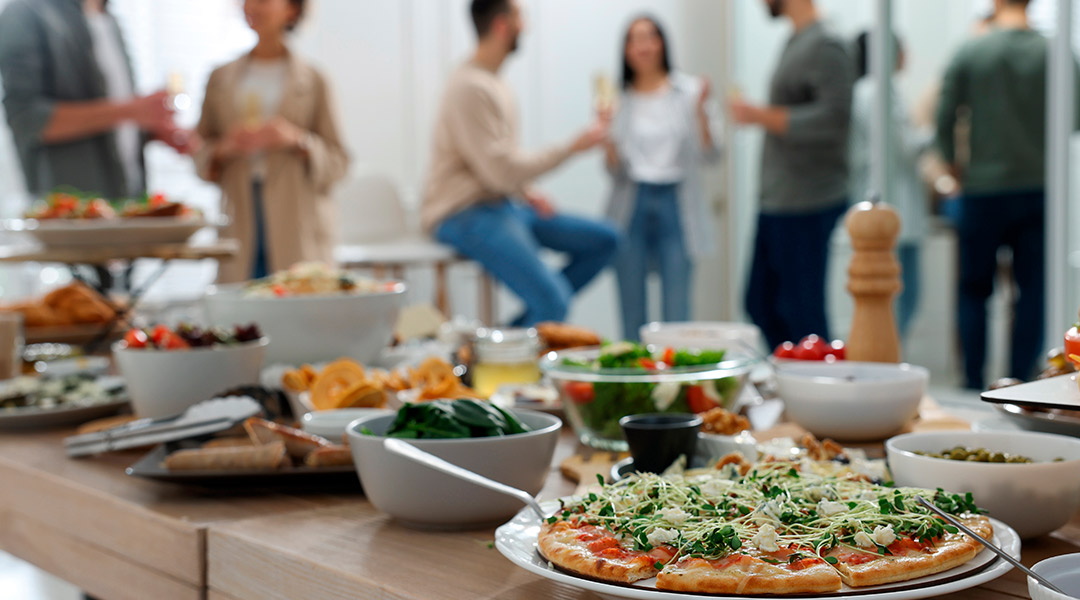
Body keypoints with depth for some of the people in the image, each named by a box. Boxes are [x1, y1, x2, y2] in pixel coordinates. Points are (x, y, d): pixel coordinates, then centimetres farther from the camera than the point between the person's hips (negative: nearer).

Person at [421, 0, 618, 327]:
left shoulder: (495, 84, 14)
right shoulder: (470, 88, -17)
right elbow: (500, 171, -21)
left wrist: (527, 192, 2)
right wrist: (573, 147, -13)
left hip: (500, 205, 10)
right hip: (466, 215, -10)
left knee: (604, 239, 5)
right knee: (554, 304, -25)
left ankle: (521, 328, 1)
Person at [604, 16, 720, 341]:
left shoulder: (688, 91, 3)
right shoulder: (620, 100, 8)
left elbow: (708, 156, -3)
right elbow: (616, 169, 5)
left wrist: (701, 111, -16)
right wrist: (605, 132, -10)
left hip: (675, 205, -1)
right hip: (632, 204, 2)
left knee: (677, 313, -5)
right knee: (632, 311, 3)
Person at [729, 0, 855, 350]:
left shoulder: (824, 47, -13)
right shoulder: (797, 43, 15)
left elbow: (834, 117, -23)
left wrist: (760, 116, -19)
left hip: (806, 206, -10)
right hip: (779, 204, 10)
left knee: (802, 312, -4)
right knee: (761, 302, 14)